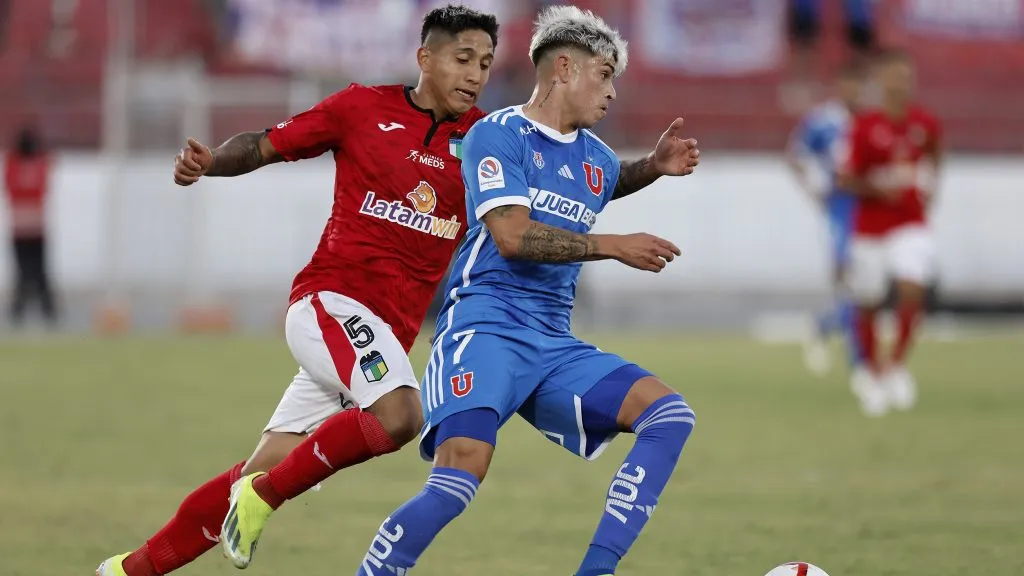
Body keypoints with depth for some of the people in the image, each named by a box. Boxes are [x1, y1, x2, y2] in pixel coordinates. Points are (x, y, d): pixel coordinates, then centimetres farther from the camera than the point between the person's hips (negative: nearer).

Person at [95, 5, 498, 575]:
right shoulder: (363, 108, 0)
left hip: (390, 334, 4)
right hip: (331, 298, -4)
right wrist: (209, 161, -10)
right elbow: (264, 145, 7)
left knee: (261, 475, 5)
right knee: (399, 416, -31)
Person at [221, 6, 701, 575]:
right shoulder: (497, 134, -2)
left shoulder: (596, 156, 18)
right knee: (461, 476, -29)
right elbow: (512, 235, -15)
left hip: (554, 345, 7)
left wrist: (654, 165, 26)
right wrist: (614, 246, -13)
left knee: (671, 415, -12)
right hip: (487, 328, -7)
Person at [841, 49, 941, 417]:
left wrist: (928, 186, 11)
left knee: (912, 290, -19)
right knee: (868, 305, 7)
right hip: (870, 227, -1)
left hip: (911, 225, 1)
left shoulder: (925, 124, -1)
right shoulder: (865, 127, -11)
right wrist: (877, 185, -24)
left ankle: (896, 366, -2)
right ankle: (870, 371, 31)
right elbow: (849, 181, -8)